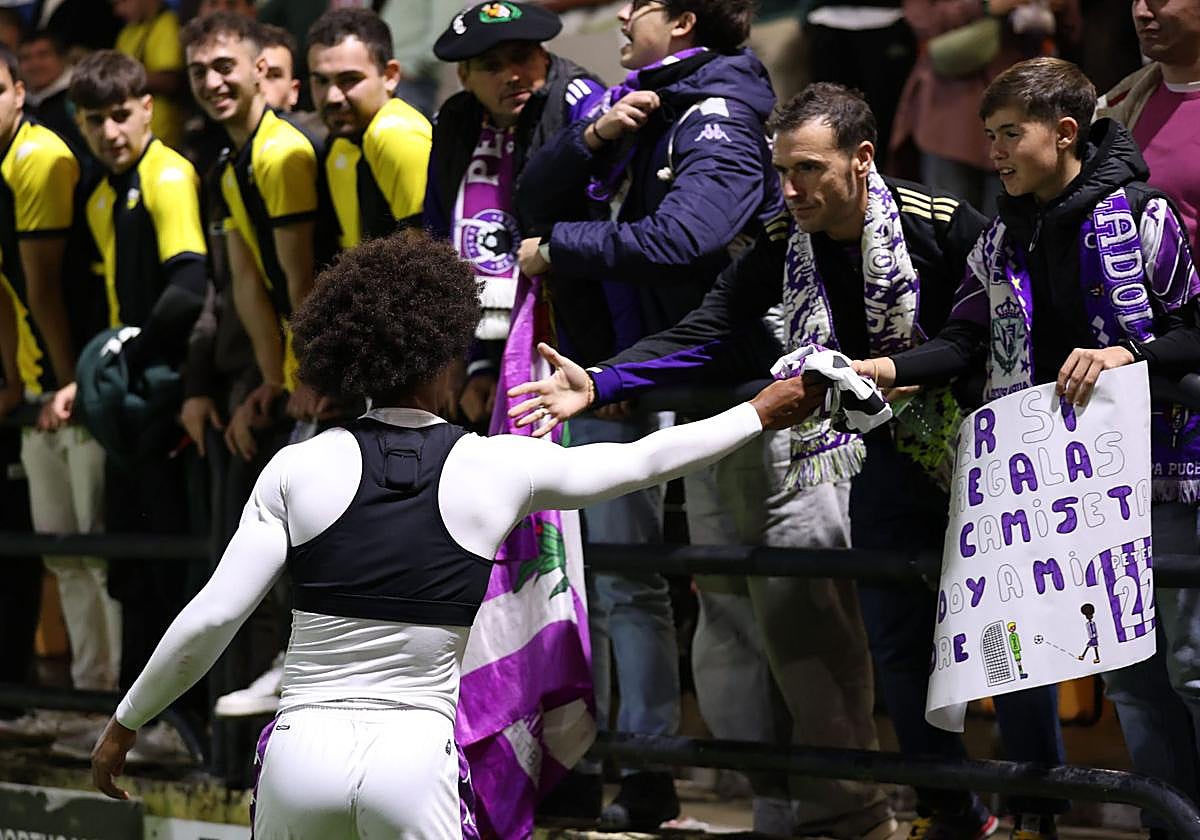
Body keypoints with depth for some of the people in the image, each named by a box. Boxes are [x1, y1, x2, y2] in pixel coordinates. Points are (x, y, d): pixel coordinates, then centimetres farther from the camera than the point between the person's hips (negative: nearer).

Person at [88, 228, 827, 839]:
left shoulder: (301, 469, -1)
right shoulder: (496, 469, 0)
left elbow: (212, 618, -4)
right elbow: (643, 462, 14)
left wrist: (127, 722, 8)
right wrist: (760, 415, 29)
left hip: (304, 744, 1)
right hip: (415, 759, -1)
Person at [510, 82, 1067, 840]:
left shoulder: (944, 227, -21)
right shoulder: (782, 250, -7)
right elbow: (705, 336, -14)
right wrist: (599, 385, -26)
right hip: (893, 456, 5)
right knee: (897, 637, 8)